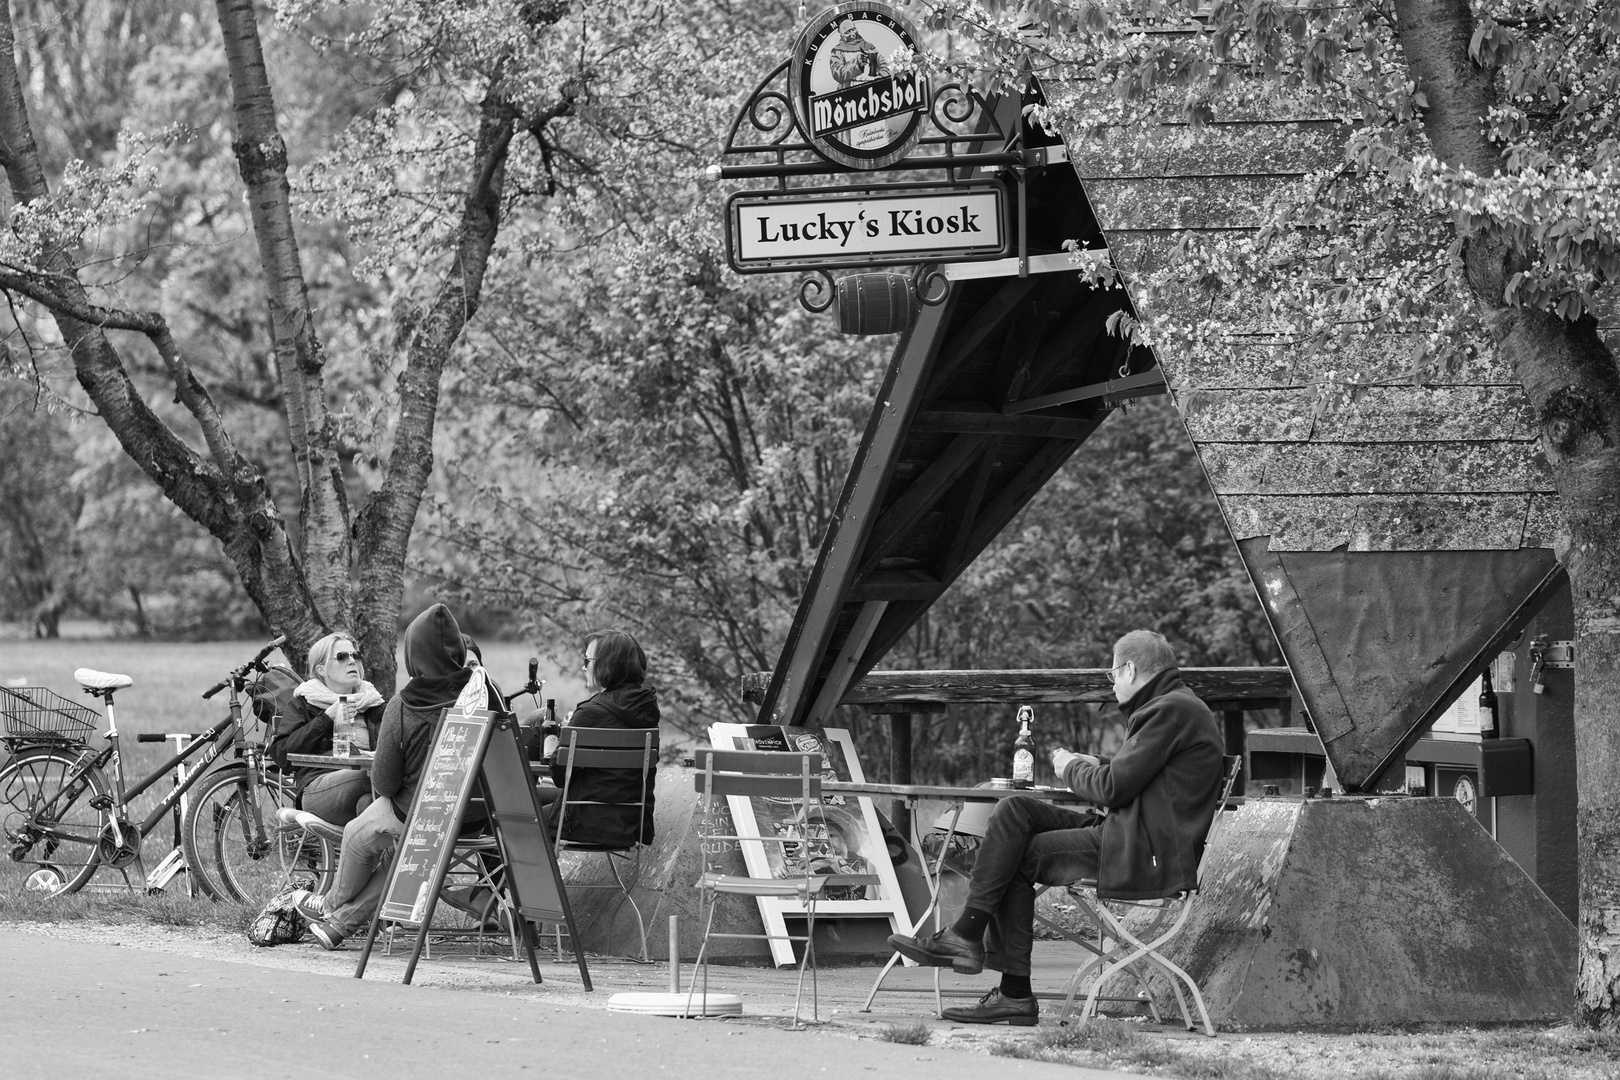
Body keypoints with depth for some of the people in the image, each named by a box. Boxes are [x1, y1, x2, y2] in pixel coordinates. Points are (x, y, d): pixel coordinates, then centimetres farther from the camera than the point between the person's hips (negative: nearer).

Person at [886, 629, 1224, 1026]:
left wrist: (1071, 769, 2)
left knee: (1018, 857, -9)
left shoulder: (1170, 711, -13)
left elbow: (1113, 787, -16)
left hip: (1145, 852, -10)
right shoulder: (1177, 707, 21)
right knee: (1016, 810, 2)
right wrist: (1094, 766, 10)